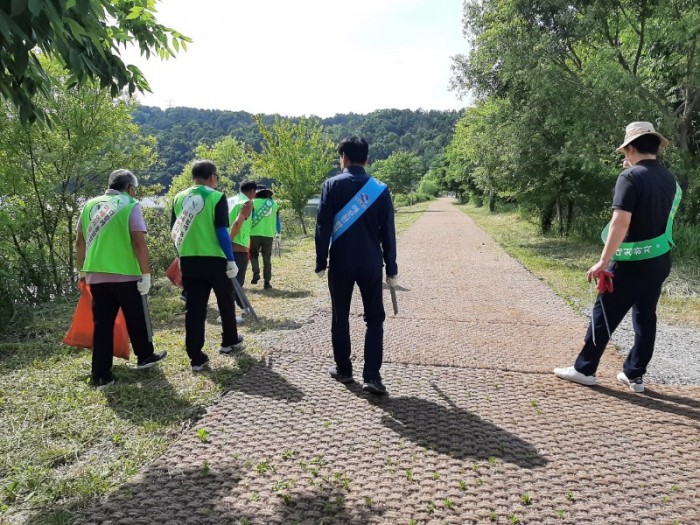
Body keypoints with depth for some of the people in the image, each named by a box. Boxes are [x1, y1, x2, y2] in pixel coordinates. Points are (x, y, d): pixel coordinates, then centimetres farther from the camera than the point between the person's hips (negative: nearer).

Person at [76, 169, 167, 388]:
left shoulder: (90, 205, 11)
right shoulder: (130, 205, -5)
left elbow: (80, 242, 16)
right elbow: (139, 242, -15)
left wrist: (82, 269, 26)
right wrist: (146, 273, -11)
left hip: (96, 274, 5)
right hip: (124, 273, -4)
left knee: (102, 323, 8)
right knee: (136, 319, 15)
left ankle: (101, 375, 9)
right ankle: (145, 356, 32)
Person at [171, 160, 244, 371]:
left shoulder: (179, 198, 7)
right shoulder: (217, 197, -7)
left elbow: (174, 232, 11)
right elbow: (222, 232, -12)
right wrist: (231, 260, -7)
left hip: (188, 261, 4)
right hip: (215, 259, -3)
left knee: (194, 308, 5)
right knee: (225, 302, 18)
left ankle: (196, 358, 5)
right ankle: (229, 340, 34)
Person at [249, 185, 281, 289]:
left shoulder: (254, 203, 0)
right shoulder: (274, 204, 10)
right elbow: (277, 220, 17)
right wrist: (279, 231, 30)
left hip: (255, 234, -2)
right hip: (269, 235, 2)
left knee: (253, 255, 17)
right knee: (267, 259, 8)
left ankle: (256, 273, -5)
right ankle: (267, 282, 5)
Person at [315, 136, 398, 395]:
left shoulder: (332, 185, -3)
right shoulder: (380, 189, 2)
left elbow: (323, 227, -7)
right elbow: (388, 233, 2)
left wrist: (321, 262, -1)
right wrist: (391, 268, 8)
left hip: (341, 262, -1)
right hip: (371, 263, 1)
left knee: (340, 317, 13)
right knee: (374, 318, 8)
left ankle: (343, 369, 22)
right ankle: (372, 376, 2)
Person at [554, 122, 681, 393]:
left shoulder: (630, 177, -15)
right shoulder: (669, 179, 8)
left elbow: (621, 221, -24)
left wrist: (603, 261, -23)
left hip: (632, 262, -7)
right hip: (660, 260, 7)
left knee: (604, 316, 3)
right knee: (646, 317, 12)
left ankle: (584, 369, 13)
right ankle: (634, 375, 20)